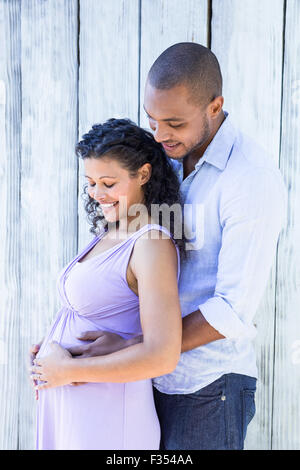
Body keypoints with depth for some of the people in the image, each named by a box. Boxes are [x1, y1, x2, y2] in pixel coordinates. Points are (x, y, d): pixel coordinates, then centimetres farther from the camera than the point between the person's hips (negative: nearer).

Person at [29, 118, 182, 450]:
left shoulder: (153, 245, -18)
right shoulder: (111, 236, 8)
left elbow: (161, 357, -26)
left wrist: (68, 370, -18)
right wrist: (48, 349, 6)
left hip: (105, 421, -8)